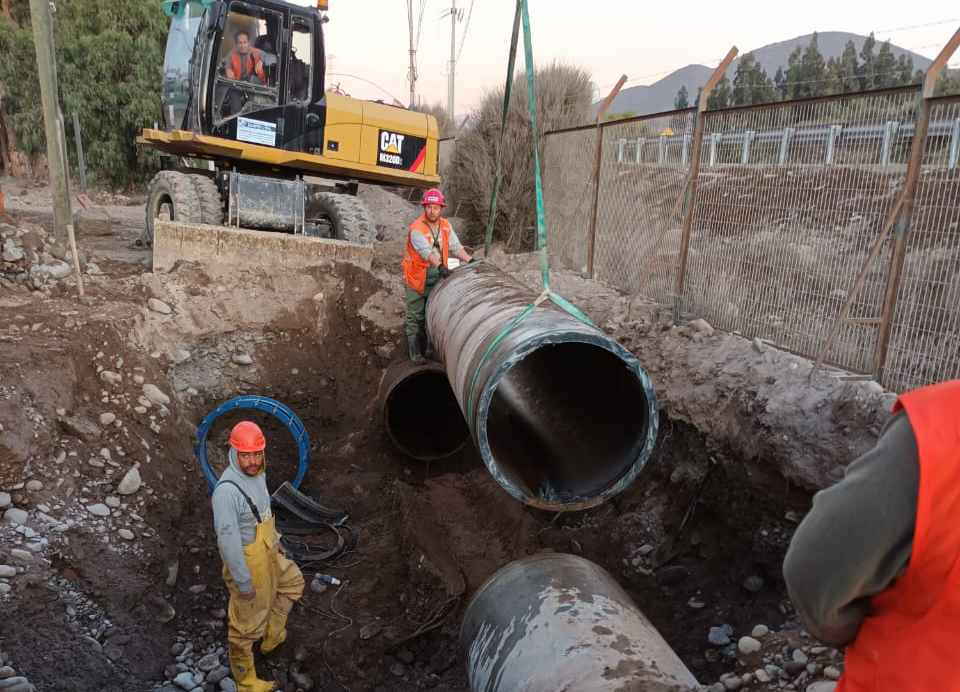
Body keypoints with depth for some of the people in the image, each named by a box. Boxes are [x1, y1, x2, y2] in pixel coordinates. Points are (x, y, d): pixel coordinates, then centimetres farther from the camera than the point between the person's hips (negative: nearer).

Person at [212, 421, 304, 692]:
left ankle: (272, 636, 46)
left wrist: (274, 538, 22)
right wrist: (244, 581, -23)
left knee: (293, 582, 28)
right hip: (246, 560, -9)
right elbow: (228, 539, -30)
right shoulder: (227, 490, -34)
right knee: (247, 623, 10)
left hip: (266, 551, 9)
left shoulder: (257, 474, -6)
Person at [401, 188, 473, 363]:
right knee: (416, 317, 4)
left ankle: (432, 348, 28)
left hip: (438, 279, 6)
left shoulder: (446, 226, 0)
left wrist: (470, 260, -20)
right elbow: (426, 251, -36)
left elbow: (456, 247, -3)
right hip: (417, 279, -5)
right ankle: (415, 352, 15)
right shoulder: (416, 228, -21)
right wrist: (440, 266, -51)